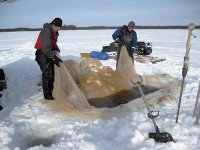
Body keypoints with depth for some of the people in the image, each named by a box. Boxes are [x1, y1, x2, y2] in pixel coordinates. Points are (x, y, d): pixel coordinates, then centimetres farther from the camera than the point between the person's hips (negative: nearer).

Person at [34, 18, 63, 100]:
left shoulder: (54, 32, 5)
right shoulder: (46, 31, -24)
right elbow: (46, 48, -30)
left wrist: (56, 49, -4)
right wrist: (54, 58, -31)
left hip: (48, 55, 9)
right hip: (42, 55, -9)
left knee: (51, 73, 14)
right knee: (47, 74, -7)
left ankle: (50, 92, 27)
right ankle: (47, 95, 3)